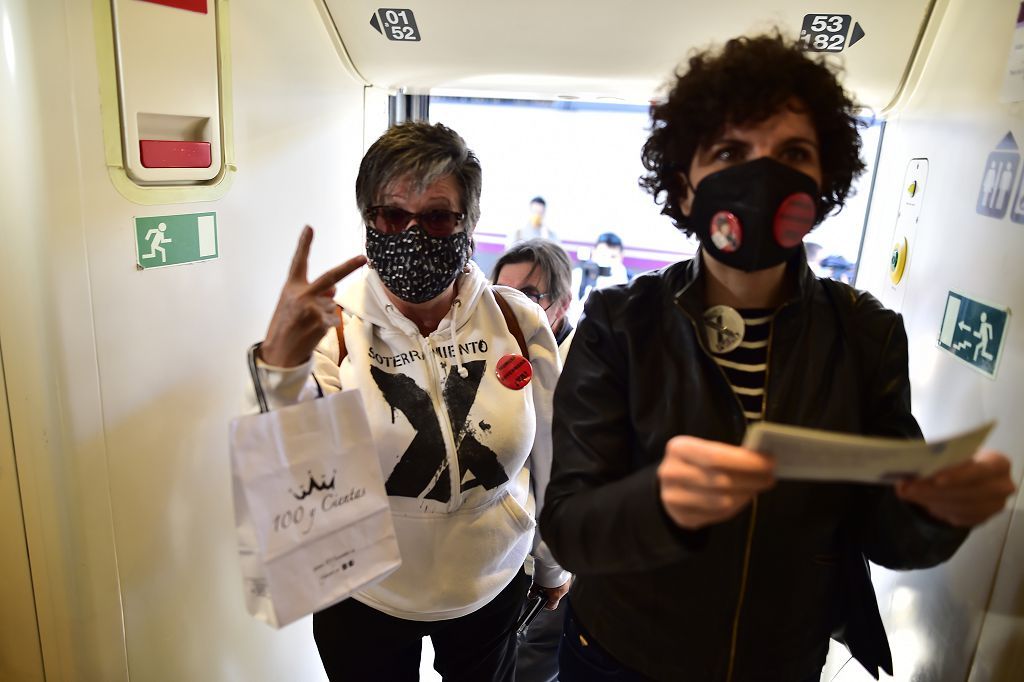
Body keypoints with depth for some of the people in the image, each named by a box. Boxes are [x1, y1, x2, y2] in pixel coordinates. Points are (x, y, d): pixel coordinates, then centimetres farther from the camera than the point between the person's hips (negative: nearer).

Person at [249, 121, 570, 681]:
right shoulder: (332, 327, -15)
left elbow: (550, 458, -1)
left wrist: (553, 566, 11)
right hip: (364, 603, -1)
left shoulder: (518, 323, -13)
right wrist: (281, 366, -42)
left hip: (493, 592, 2)